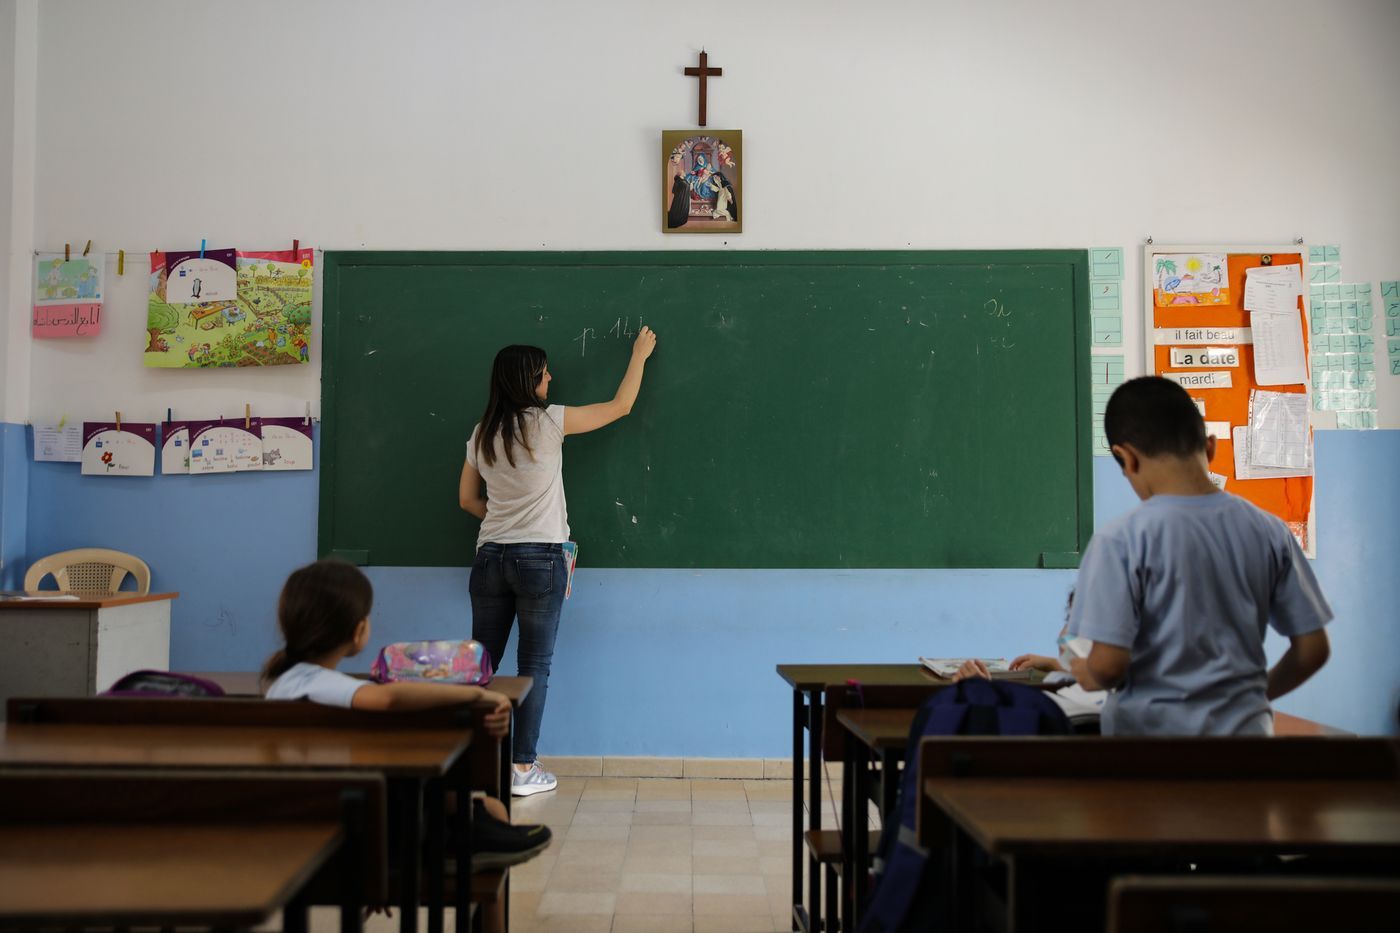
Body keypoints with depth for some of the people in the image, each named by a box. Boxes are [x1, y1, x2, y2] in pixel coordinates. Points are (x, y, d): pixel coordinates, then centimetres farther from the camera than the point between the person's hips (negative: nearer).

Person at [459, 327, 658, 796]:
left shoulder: (482, 434, 7)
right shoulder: (548, 422, -8)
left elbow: (467, 499, 15)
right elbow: (620, 406, 3)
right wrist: (640, 354, 15)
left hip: (490, 556, 5)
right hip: (539, 559, -5)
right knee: (535, 667, 3)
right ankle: (523, 769, 7)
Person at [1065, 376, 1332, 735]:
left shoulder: (1122, 540, -16)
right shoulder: (1268, 531, -2)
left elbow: (1109, 665, -18)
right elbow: (1313, 649, 3)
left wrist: (1084, 673, 4)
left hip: (1153, 729, -4)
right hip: (1244, 725, 4)